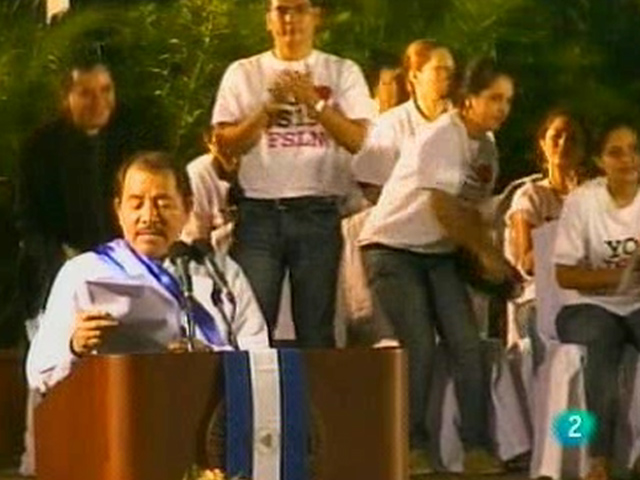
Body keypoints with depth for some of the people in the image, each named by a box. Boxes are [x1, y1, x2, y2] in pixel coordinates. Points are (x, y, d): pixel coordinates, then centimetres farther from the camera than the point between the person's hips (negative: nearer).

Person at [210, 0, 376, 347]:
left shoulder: (342, 72, 8)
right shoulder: (243, 74, 10)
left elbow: (359, 140, -2)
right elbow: (225, 144, 3)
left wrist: (314, 102, -11)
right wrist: (267, 109, -9)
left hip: (318, 213, 0)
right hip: (259, 212, 0)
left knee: (316, 328, 3)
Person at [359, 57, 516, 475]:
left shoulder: (486, 146, 5)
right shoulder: (442, 137, -19)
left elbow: (470, 209, 8)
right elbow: (443, 207, -21)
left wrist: (493, 257, -4)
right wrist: (484, 253, -13)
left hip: (440, 254, 7)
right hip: (394, 248, -7)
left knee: (467, 344, -4)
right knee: (419, 346, -15)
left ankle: (476, 447, -2)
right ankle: (413, 447, -5)